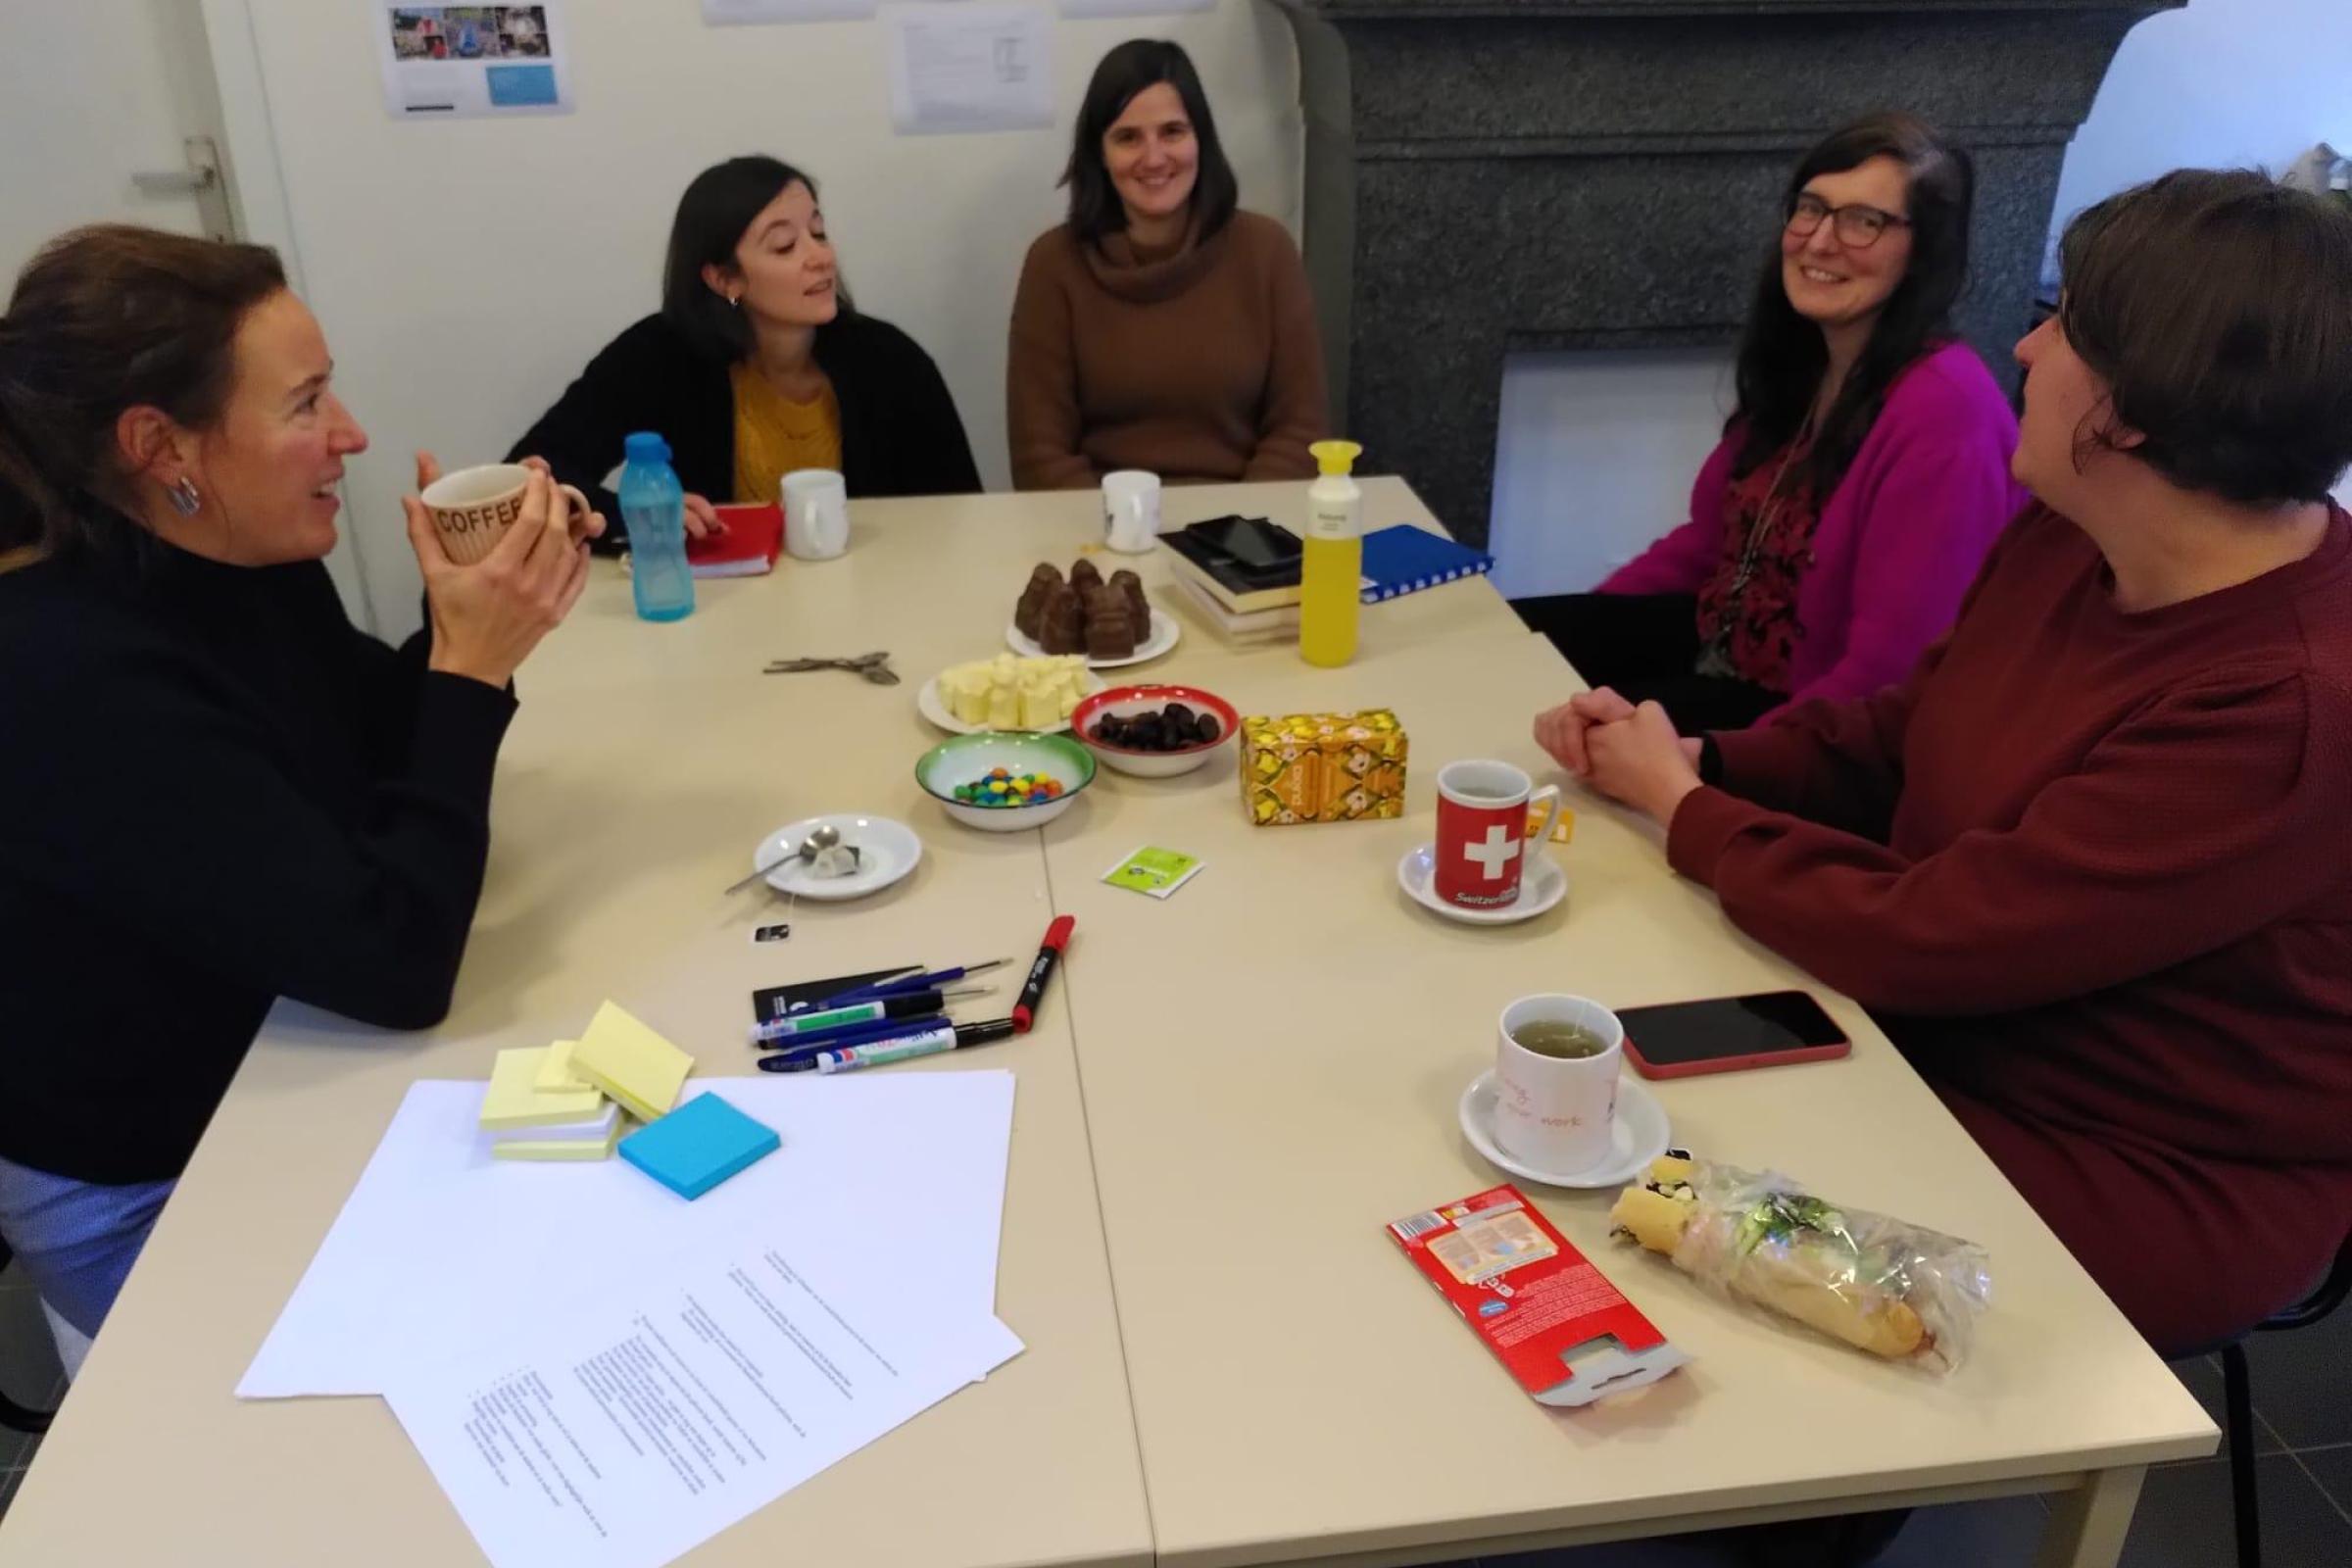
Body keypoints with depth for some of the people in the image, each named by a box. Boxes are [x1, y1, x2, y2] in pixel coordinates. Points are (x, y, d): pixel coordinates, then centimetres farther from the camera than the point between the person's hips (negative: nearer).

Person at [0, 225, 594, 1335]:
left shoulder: (242, 568, -6)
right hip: (153, 1200, -7)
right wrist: (472, 670, -28)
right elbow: (397, 962, -33)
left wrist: (467, 625, -9)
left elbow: (376, 761, 10)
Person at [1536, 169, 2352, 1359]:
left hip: (2148, 1182, -7)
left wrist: (1681, 807, -16)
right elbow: (1899, 734, 9)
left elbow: (1921, 939, -30)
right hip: (1947, 1024, 7)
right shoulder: (2070, 537, -5)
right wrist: (1697, 761, -8)